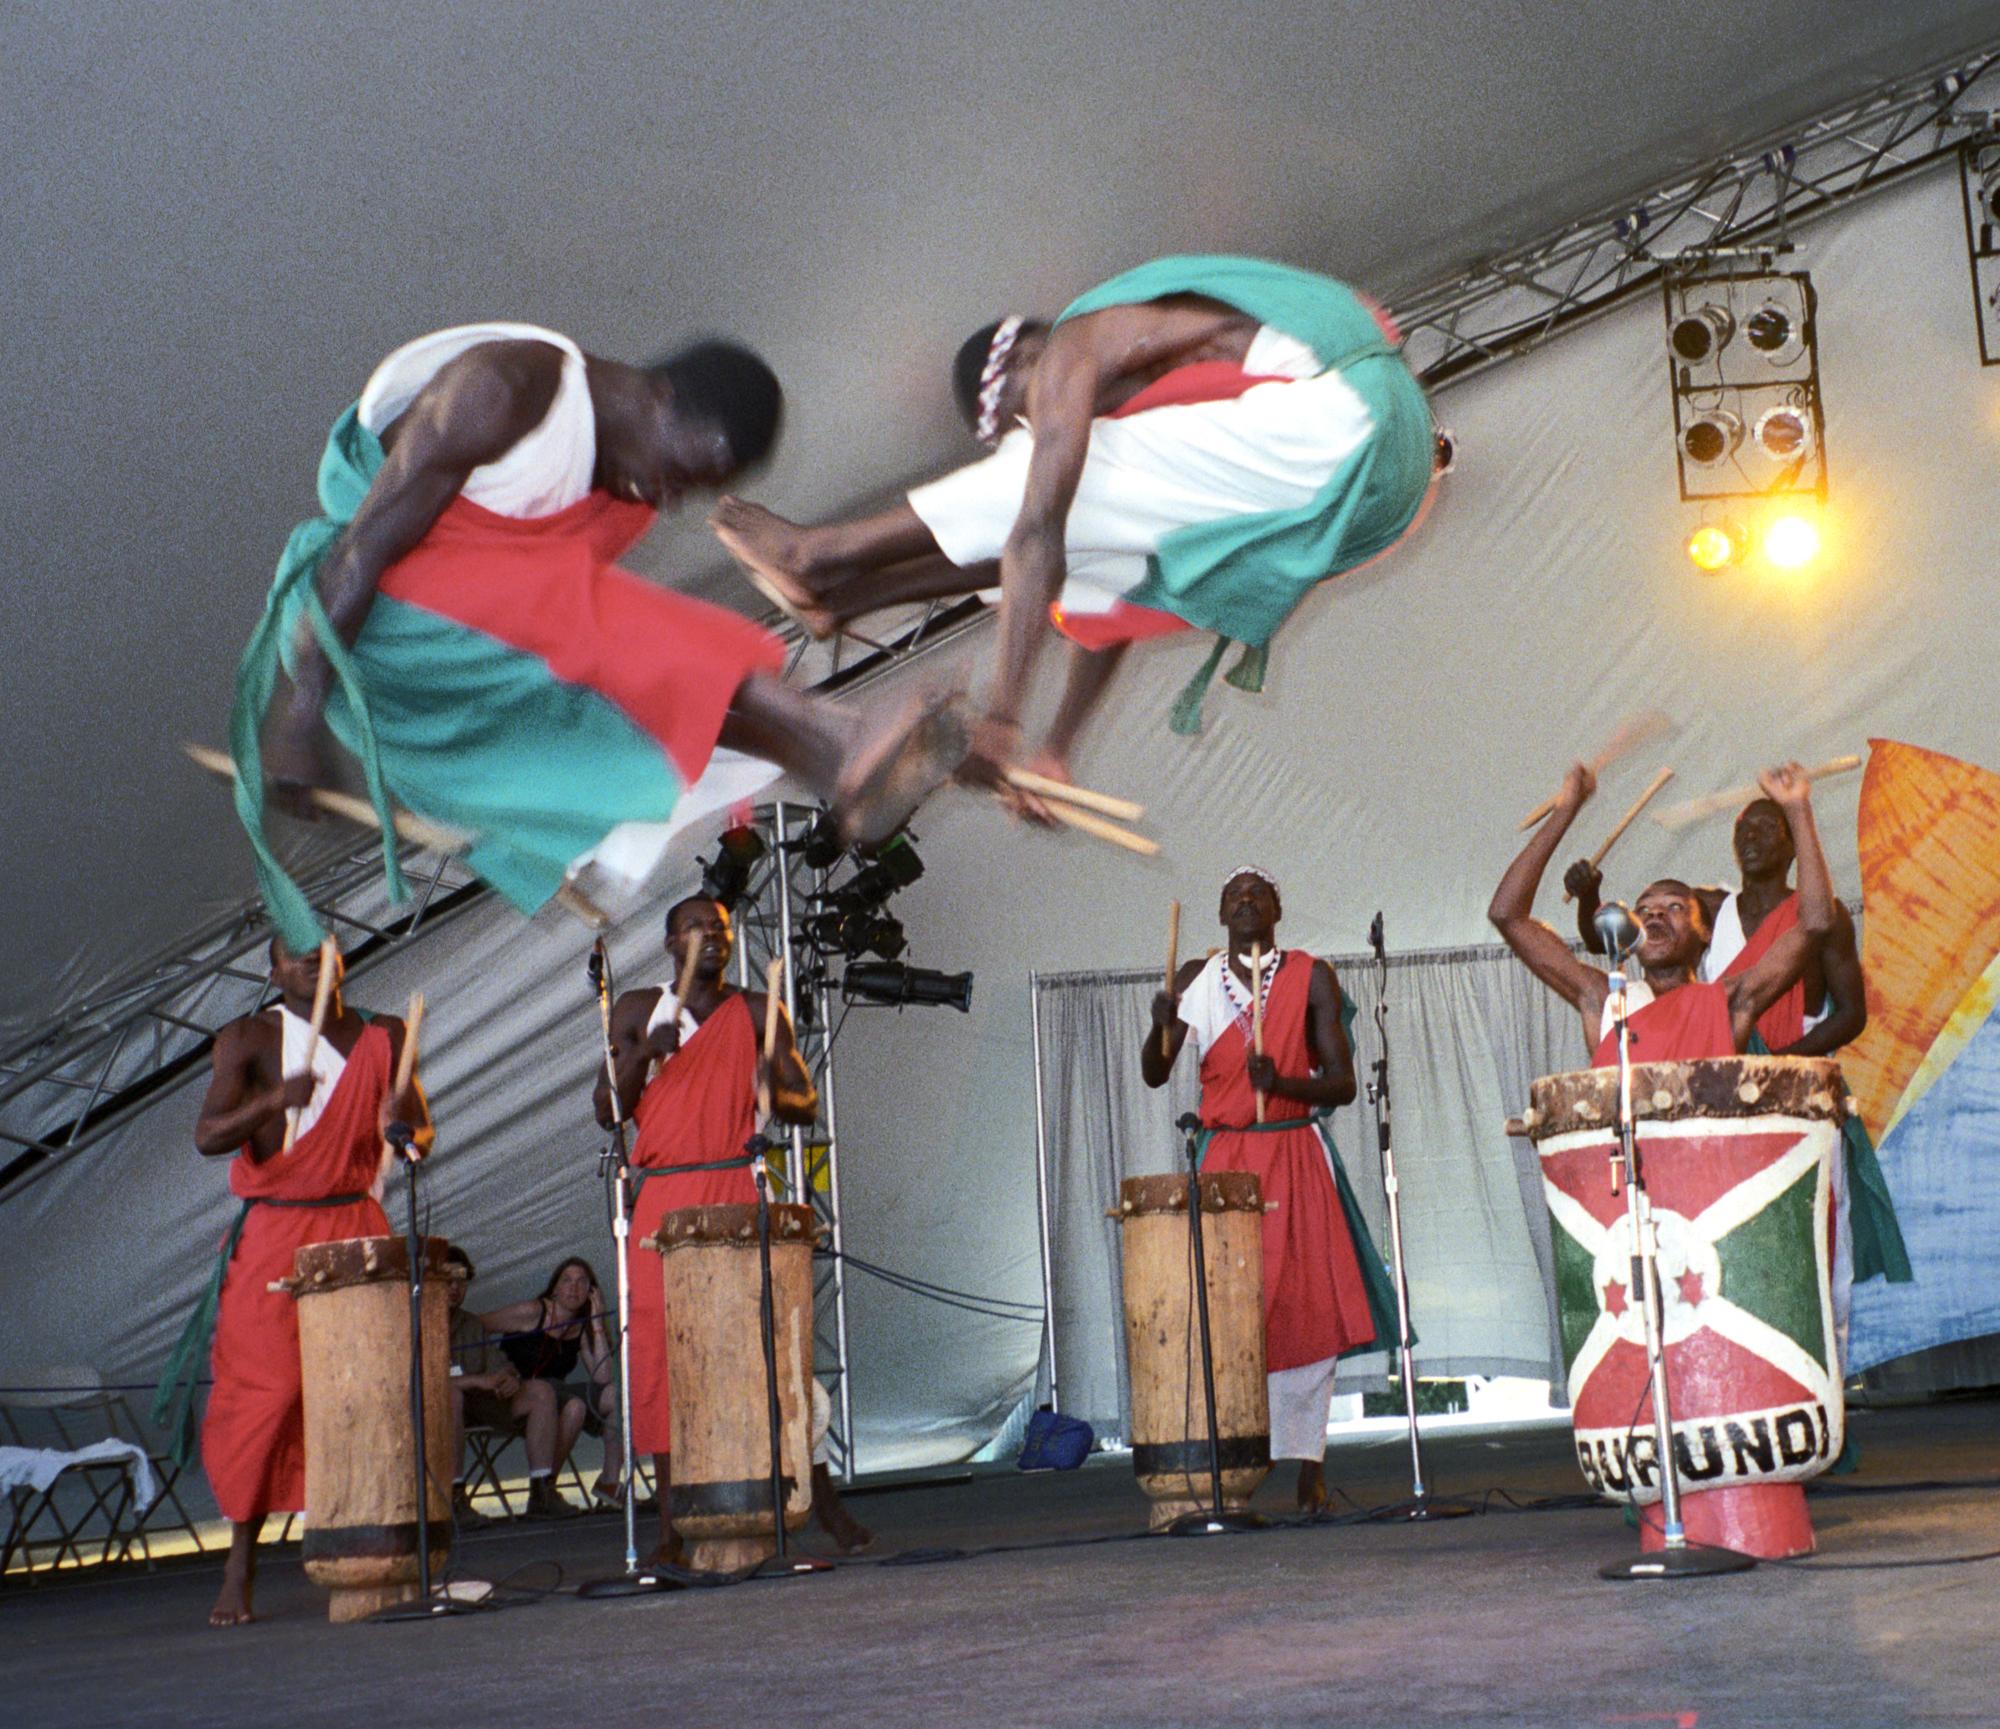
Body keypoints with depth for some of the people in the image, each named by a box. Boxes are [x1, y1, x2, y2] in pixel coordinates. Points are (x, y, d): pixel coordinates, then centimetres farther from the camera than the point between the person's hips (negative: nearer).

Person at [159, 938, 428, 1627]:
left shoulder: (383, 1037, 10)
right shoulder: (248, 1039, 0)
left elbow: (422, 1135, 12)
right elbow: (208, 1137, -11)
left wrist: (400, 1125, -12)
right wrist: (275, 1100, -28)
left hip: (356, 1228, 3)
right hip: (272, 1238, -3)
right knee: (264, 1393, -7)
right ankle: (240, 1564, 1)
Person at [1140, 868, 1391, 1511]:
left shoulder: (1311, 977, 3)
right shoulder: (1196, 979, 8)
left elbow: (1342, 1084, 0)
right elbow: (1154, 1075, 3)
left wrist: (1281, 1082, -19)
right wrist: (1162, 1025, -18)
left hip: (1296, 1161, -1)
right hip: (1222, 1160, 1)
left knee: (1307, 1310, -7)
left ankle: (1309, 1466, -3)